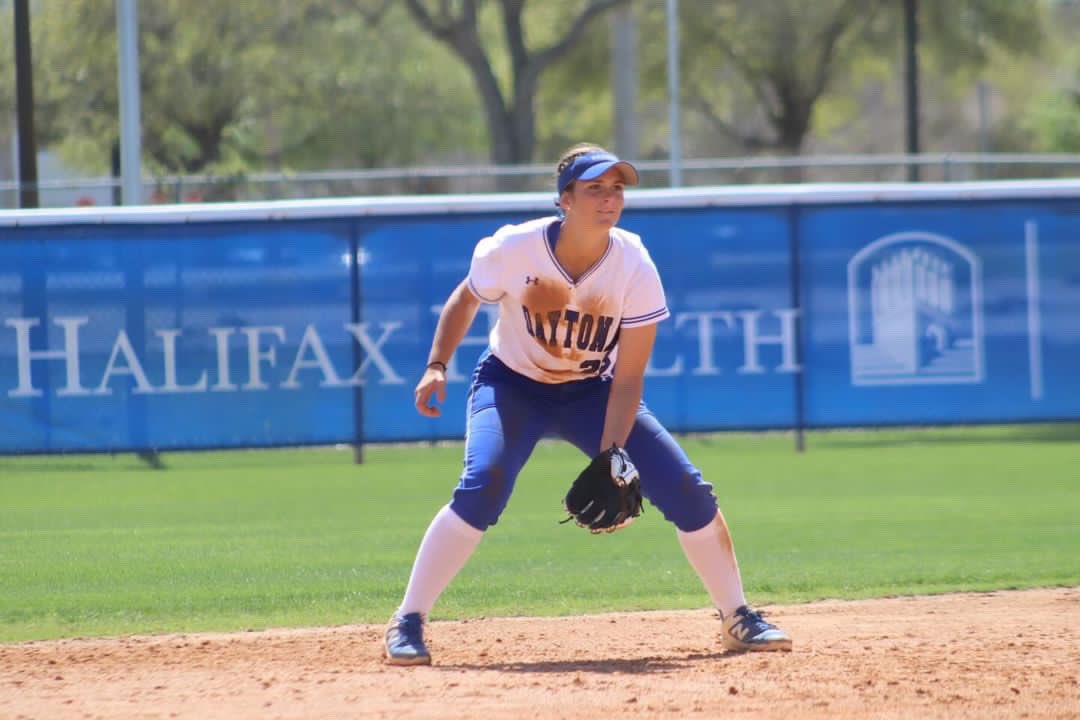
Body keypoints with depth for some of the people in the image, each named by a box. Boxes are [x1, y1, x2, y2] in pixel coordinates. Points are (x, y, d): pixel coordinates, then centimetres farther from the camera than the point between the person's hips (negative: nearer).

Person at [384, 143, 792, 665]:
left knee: (686, 489, -10)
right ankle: (407, 623, -19)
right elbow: (465, 299, -1)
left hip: (592, 391, 2)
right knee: (483, 486, -29)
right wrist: (437, 365, -14)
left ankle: (737, 619, 10)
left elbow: (628, 377, -17)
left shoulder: (635, 269, -21)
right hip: (512, 384, -2)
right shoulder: (513, 249, -23)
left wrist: (610, 456, -26)